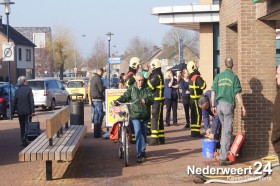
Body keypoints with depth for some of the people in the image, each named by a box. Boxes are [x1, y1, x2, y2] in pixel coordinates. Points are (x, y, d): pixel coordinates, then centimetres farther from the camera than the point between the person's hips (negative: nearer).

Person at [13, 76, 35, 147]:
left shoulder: (17, 91, 3)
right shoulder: (28, 89, -8)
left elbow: (14, 102, 6)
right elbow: (31, 101, -11)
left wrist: (16, 109, 15)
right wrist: (33, 111, -9)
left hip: (20, 112, 4)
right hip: (27, 111, -4)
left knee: (22, 127, 12)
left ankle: (23, 141, 12)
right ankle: (25, 141, -6)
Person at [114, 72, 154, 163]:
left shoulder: (147, 89, 4)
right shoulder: (131, 88, 5)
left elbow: (151, 99, -7)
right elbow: (125, 97, 1)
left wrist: (146, 100, -28)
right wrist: (117, 101, -15)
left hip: (145, 115, 2)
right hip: (135, 115, -2)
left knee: (144, 133, 11)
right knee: (138, 133, -11)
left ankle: (143, 151, 29)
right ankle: (139, 154, -9)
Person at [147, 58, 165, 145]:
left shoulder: (156, 76, -17)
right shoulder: (159, 75, 15)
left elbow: (149, 86, -19)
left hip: (156, 100, -10)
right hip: (158, 99, 10)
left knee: (154, 119, -9)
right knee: (159, 119, 14)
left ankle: (154, 139, -10)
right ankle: (161, 138, 21)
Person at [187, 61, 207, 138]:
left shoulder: (191, 77, 11)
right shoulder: (197, 77, -17)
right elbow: (203, 85, -26)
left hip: (192, 98, 9)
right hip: (196, 99, -9)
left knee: (194, 115, 14)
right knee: (198, 115, -5)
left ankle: (193, 132, 20)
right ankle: (196, 132, -5)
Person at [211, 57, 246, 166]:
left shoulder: (218, 76, 4)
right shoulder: (234, 77, -6)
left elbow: (213, 92, 3)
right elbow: (237, 95, -7)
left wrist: (213, 106, 11)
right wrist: (243, 107, 1)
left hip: (219, 104, 4)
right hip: (228, 105, -4)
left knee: (225, 129, 22)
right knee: (227, 131, -2)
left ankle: (226, 151, 29)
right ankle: (223, 158, -5)